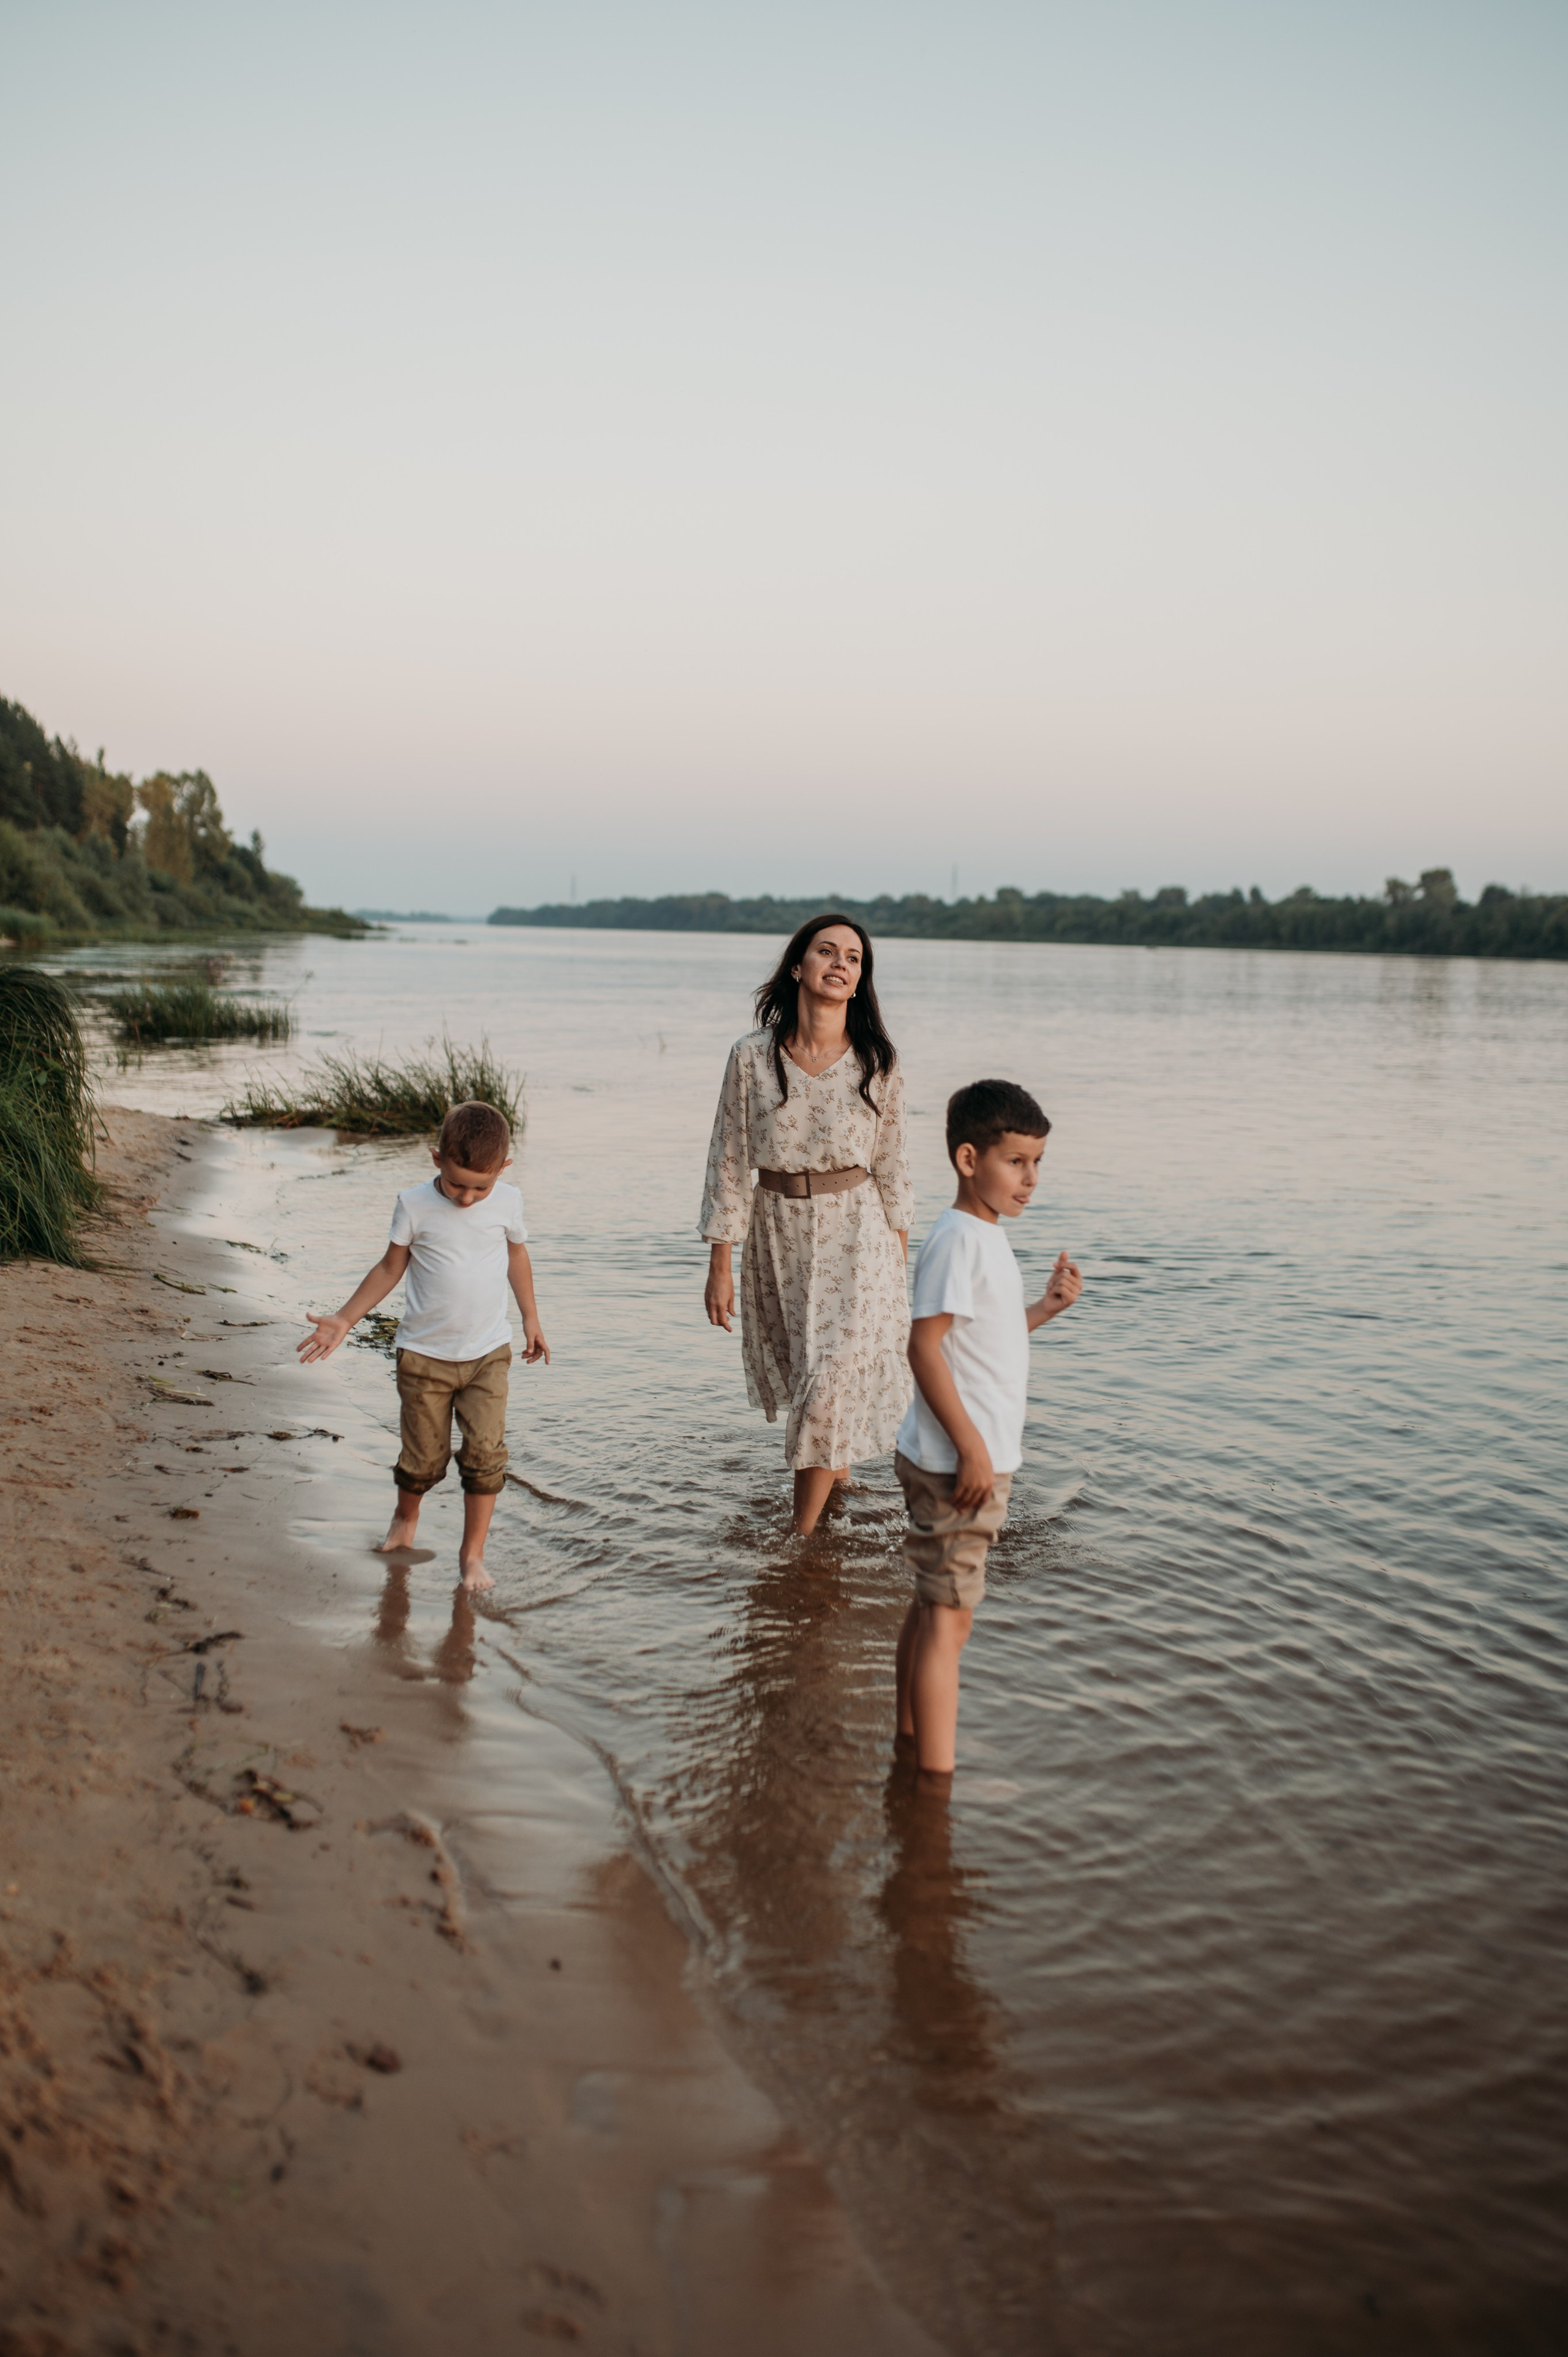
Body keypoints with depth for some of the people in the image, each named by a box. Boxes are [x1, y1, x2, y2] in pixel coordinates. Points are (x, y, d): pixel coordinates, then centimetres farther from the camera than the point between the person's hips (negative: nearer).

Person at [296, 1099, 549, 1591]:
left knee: (486, 1452, -8)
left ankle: (473, 1553, 7)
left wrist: (531, 1319, 19)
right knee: (425, 1457, 7)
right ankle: (406, 1518, 39)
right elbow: (390, 1268, 2)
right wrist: (343, 1320, 1)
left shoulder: (507, 1203, -4)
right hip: (425, 1355, -1)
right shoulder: (415, 1205, -10)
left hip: (488, 1353, 1)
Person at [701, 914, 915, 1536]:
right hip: (776, 1230, 2)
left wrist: (899, 1253, 7)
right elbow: (729, 1161, -5)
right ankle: (835, 1458, 49)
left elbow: (890, 1164, 2)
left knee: (833, 1375, -6)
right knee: (792, 1368, 18)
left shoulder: (877, 1065, -7)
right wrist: (720, 1265, -5)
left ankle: (801, 1536, 7)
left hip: (855, 1233, -1)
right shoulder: (752, 1056, -8)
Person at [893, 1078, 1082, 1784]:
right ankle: (936, 1781, 2)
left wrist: (1045, 1310, 8)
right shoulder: (958, 1239, -18)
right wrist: (970, 1447, -23)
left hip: (978, 1458, 10)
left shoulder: (985, 1236, 13)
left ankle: (909, 1745, 28)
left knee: (931, 1607, 17)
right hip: (956, 1461, -10)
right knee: (949, 1618, -4)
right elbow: (924, 1345, -23)